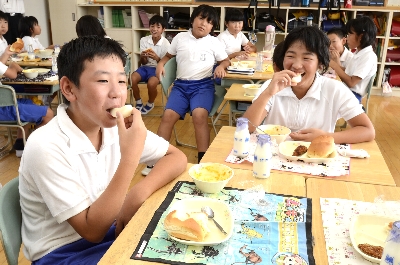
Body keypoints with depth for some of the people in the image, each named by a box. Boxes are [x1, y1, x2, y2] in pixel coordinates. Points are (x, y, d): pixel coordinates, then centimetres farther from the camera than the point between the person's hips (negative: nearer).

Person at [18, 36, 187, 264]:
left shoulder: (118, 126, -7)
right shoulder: (46, 147, -25)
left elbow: (177, 157, -2)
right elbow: (92, 230, -23)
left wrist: (138, 194, -20)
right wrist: (130, 157, -32)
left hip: (109, 231, 6)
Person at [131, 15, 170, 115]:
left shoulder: (166, 44, -11)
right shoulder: (144, 40, -2)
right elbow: (143, 62, 1)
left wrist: (156, 58, -29)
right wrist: (143, 57, -23)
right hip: (146, 67, 3)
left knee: (151, 83, -34)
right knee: (132, 79, -27)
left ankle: (150, 104, -1)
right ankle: (138, 102, -1)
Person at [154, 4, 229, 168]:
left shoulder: (213, 42, 9)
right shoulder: (180, 38, 12)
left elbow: (226, 60, 17)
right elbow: (168, 55, 25)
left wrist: (221, 67, -7)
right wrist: (161, 63, 4)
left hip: (203, 85, -2)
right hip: (181, 84, 2)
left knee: (199, 115, -31)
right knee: (168, 115, -22)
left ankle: (203, 160, -25)